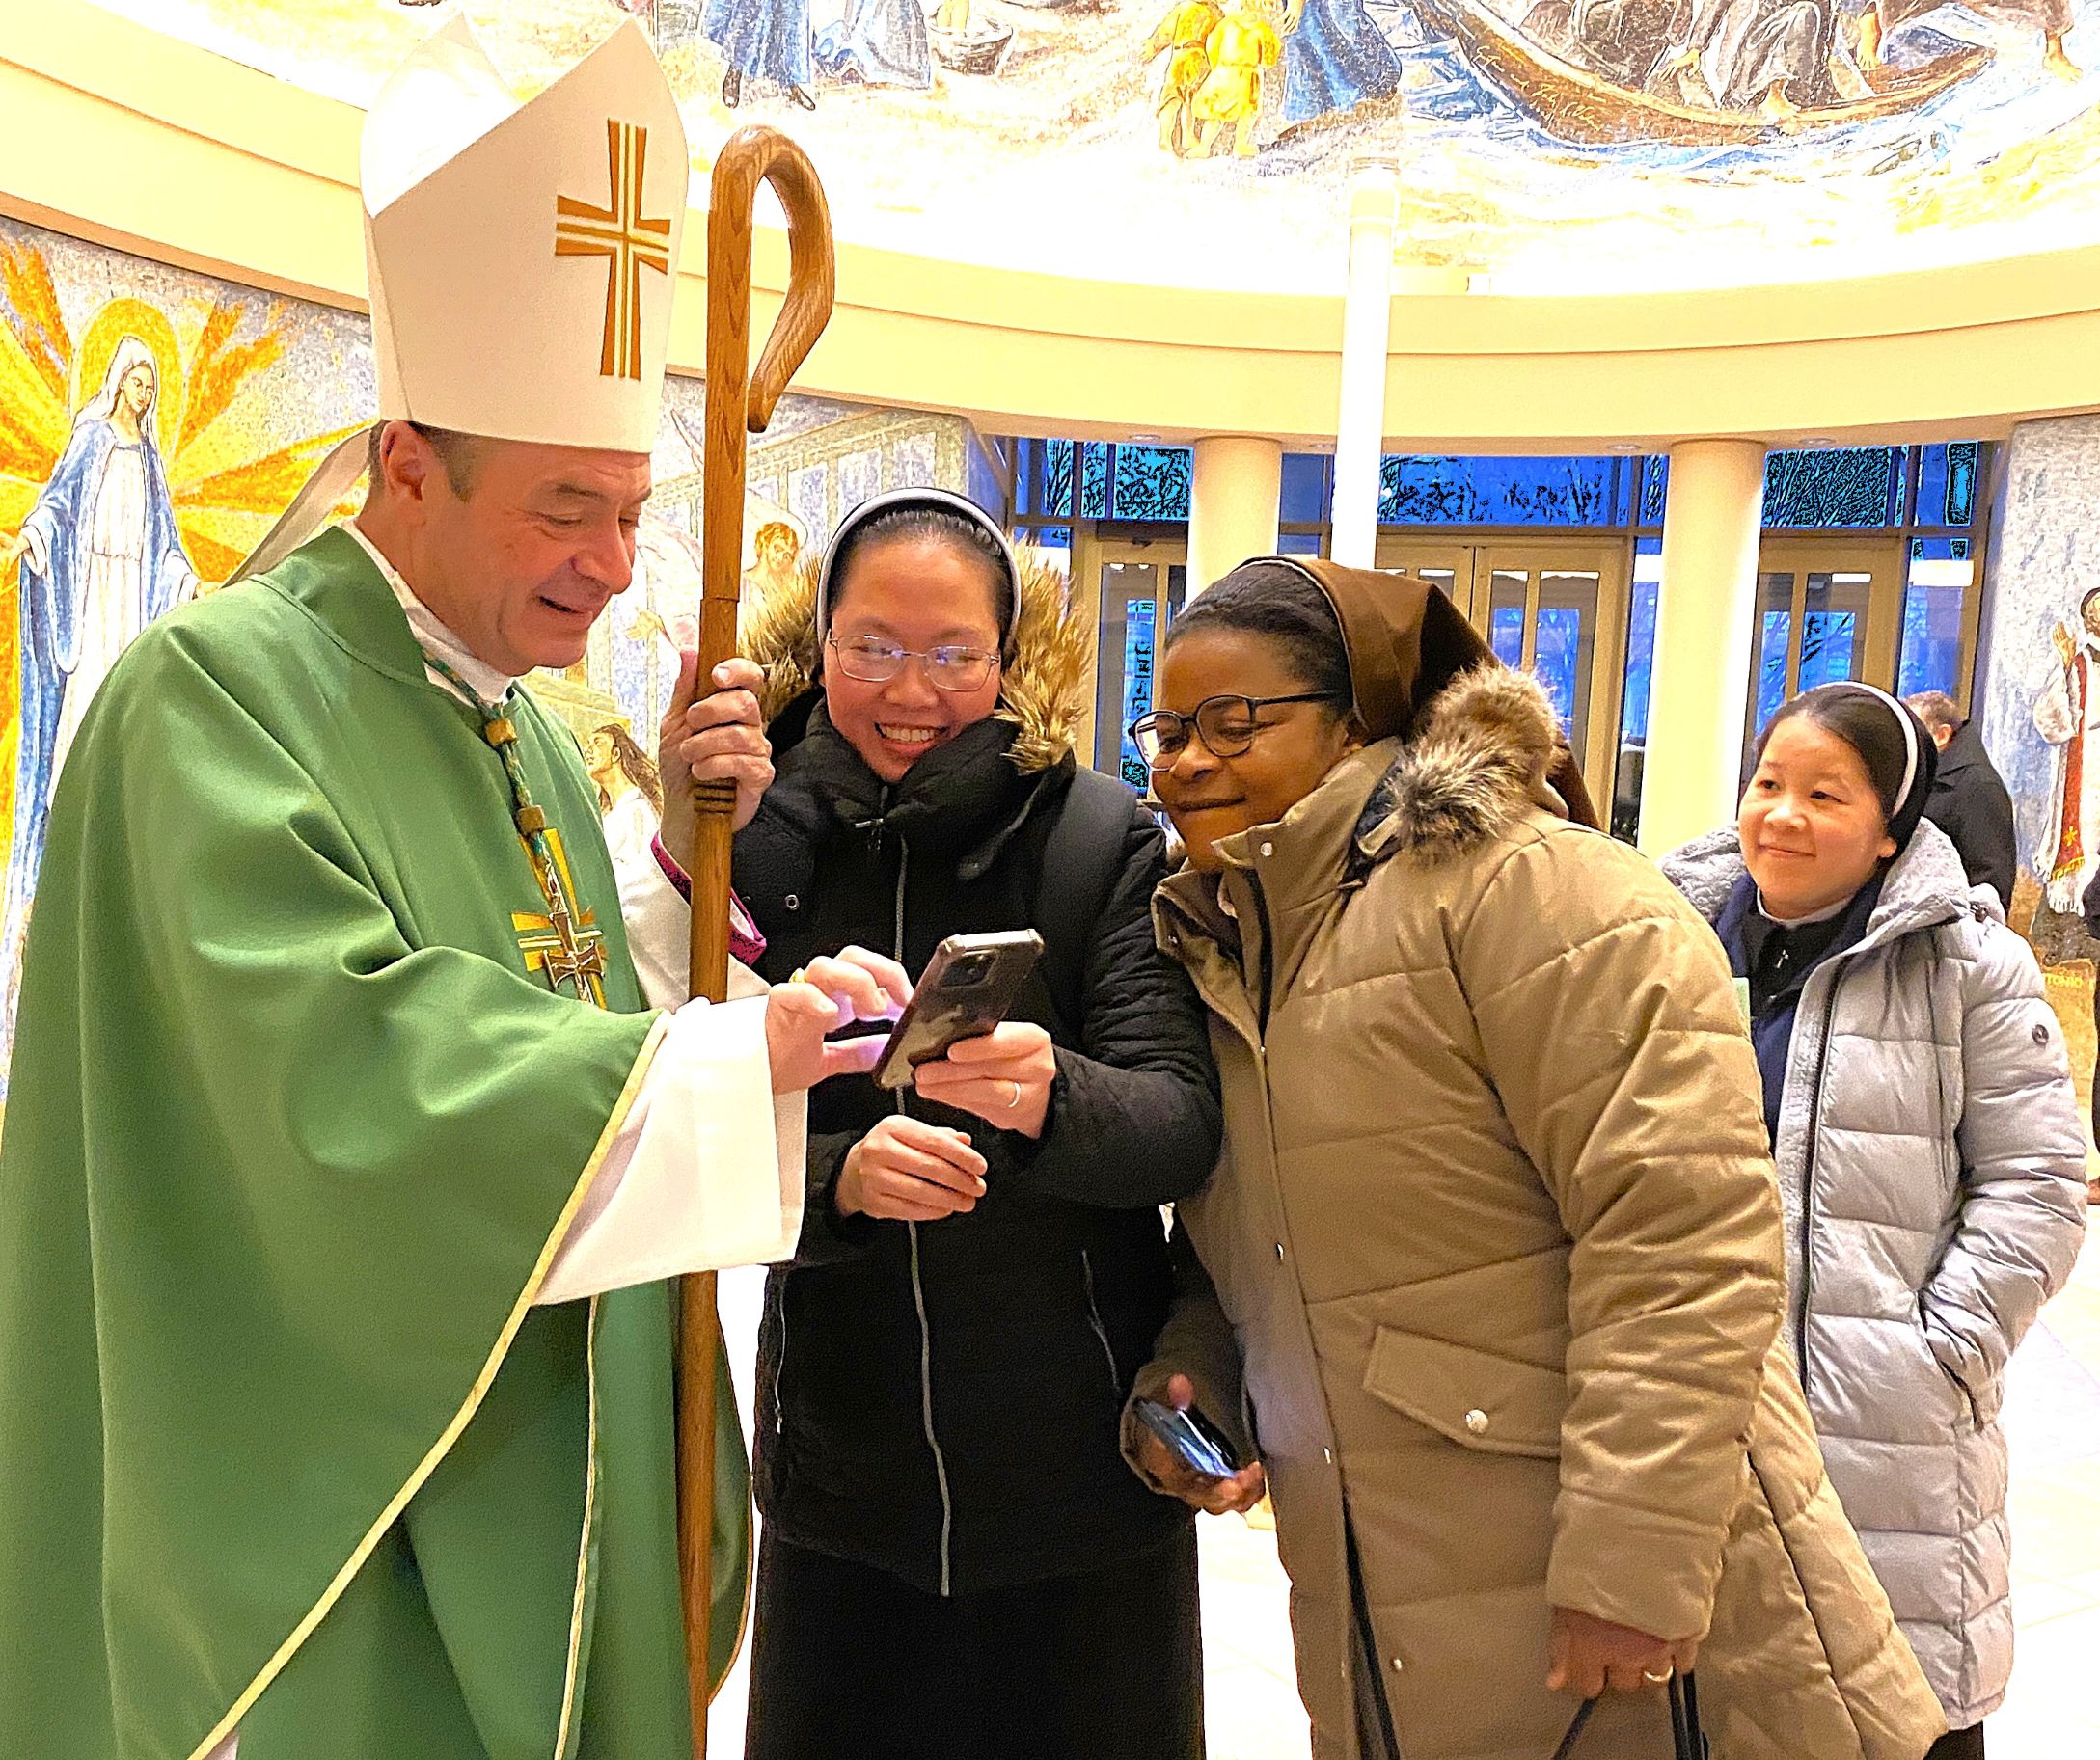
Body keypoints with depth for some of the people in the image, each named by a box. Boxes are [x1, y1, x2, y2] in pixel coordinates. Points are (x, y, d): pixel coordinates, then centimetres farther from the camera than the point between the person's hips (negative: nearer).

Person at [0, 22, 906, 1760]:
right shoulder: (220, 687, -16)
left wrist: (686, 827, -8)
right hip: (335, 1482, -8)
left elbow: (571, 991, 7)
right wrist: (728, 1051, -32)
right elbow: (337, 1056, -28)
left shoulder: (523, 723, 9)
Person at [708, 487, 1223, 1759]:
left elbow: (1186, 1127, -15)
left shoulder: (1105, 841, -9)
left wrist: (1050, 1097, -36)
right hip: (840, 1471, 2)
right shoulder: (758, 847, -4)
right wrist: (840, 1176, -24)